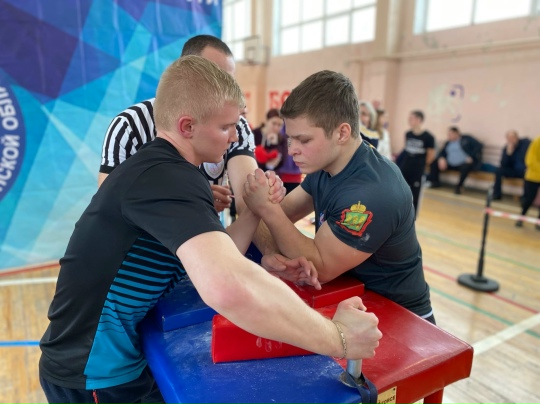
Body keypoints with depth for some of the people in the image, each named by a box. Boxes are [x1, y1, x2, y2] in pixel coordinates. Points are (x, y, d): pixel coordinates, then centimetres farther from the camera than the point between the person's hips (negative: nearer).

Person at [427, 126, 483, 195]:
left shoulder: (467, 139, 2)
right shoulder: (448, 142, 18)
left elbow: (479, 146, -7)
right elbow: (442, 153, 12)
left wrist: (471, 157, -20)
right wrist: (441, 159, -12)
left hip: (465, 163, -5)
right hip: (450, 164, 5)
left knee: (466, 167, -40)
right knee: (434, 163, -9)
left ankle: (459, 186, -23)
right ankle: (435, 182, 3)